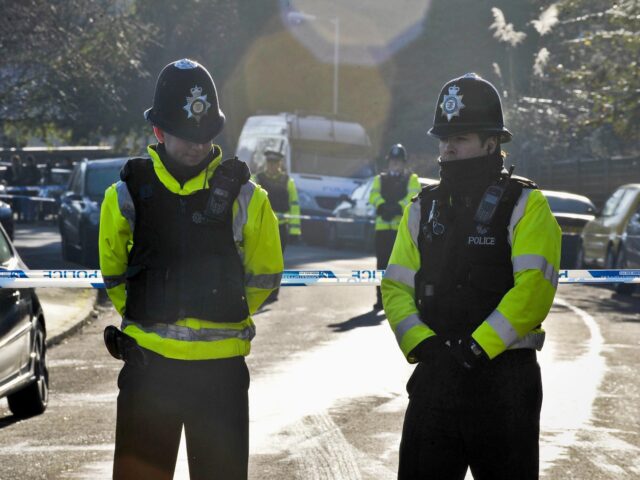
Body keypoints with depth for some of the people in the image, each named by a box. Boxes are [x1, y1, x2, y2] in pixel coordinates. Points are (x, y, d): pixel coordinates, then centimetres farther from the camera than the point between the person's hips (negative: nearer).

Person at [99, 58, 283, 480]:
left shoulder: (244, 196, 0)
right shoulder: (127, 194, 1)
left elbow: (265, 276, 11)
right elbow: (114, 274, 14)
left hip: (222, 366, 0)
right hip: (148, 363, 0)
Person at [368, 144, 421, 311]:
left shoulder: (411, 179, 10)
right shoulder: (380, 179, 17)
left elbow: (413, 196, -8)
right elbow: (374, 196, -1)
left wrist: (398, 207, -24)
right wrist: (383, 207, -22)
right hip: (383, 228, 2)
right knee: (382, 264, 3)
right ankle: (381, 299, 8)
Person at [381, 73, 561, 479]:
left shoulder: (525, 205, -5)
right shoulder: (424, 209, 11)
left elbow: (533, 288, -17)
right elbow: (396, 287, 7)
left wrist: (477, 347, -21)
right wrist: (421, 343, -11)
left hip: (505, 377, -4)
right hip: (434, 376, 5)